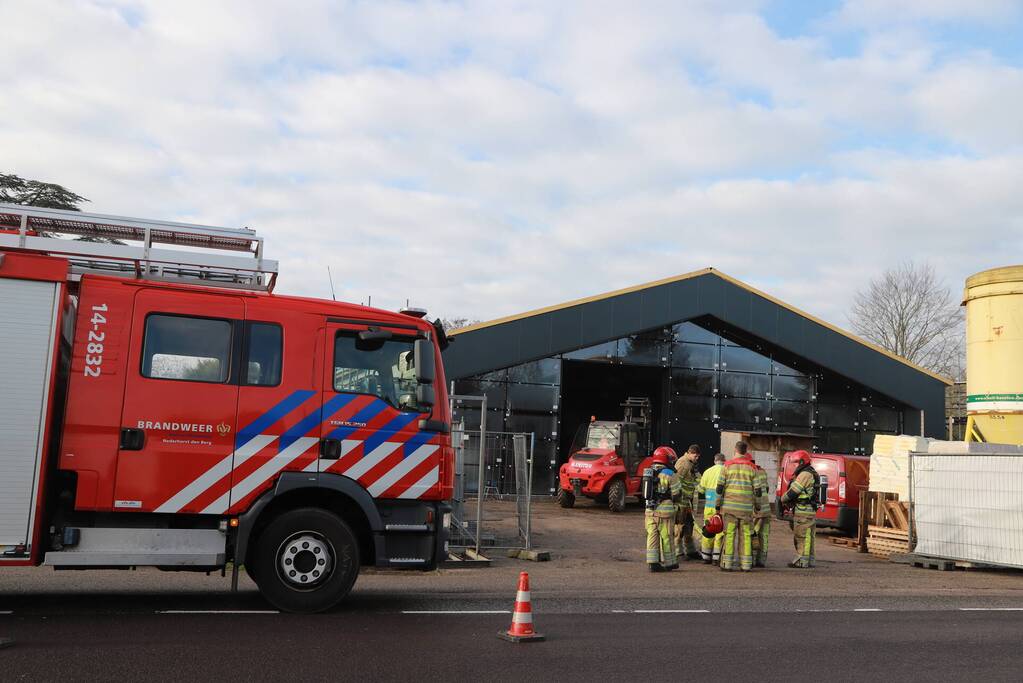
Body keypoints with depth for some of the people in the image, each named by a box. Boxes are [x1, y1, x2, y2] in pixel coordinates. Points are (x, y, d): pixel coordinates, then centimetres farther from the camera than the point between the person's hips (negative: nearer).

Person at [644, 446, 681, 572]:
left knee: (652, 536, 7)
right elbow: (677, 493, -8)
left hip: (650, 510, 5)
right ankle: (668, 563, 14)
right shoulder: (669, 474, -10)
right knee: (667, 537, 5)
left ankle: (652, 562, 5)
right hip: (665, 510, -5)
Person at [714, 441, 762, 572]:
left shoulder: (728, 466, 2)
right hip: (746, 507, 0)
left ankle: (727, 563, 0)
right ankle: (746, 564, 6)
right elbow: (757, 490, 4)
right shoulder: (752, 468, 3)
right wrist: (757, 506, 14)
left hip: (729, 506, 0)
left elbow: (720, 487, 1)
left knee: (729, 534, 2)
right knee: (746, 535, 6)